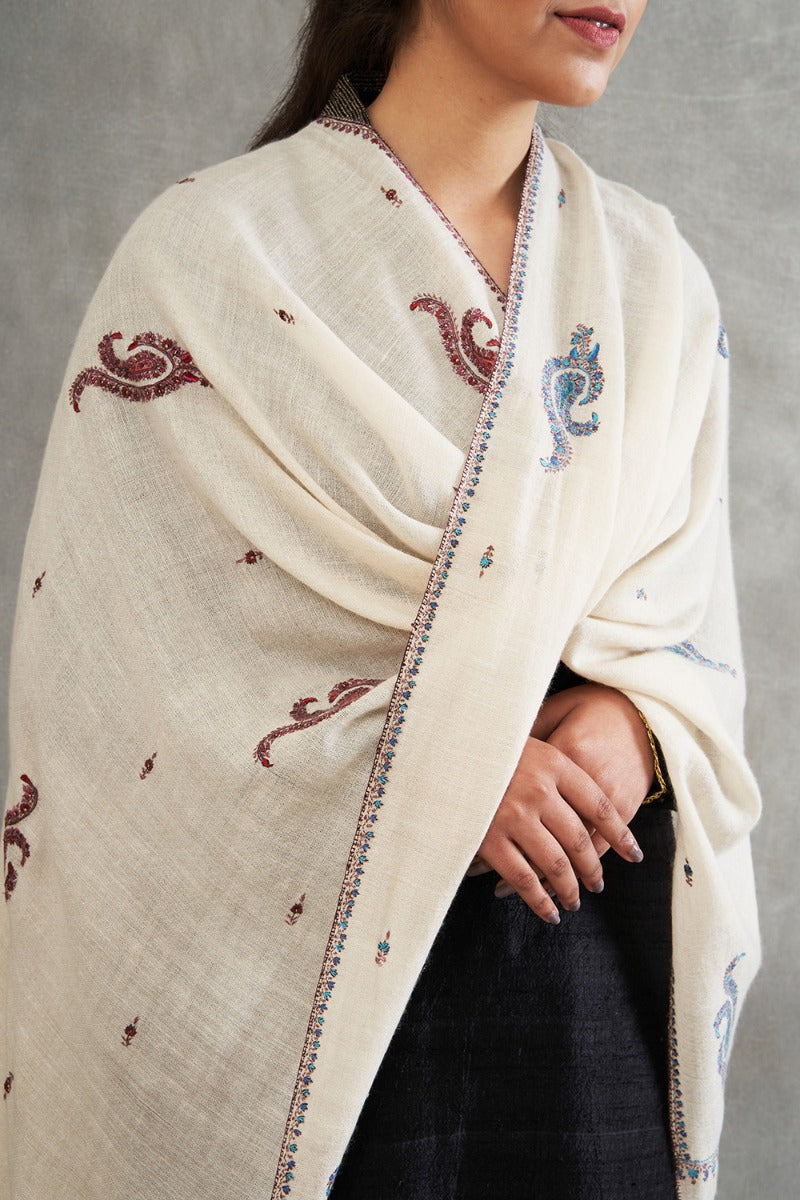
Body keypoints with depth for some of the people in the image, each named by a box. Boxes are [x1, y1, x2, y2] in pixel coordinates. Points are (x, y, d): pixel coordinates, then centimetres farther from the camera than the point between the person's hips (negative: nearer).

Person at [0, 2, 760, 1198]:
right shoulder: (213, 249, -8)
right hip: (306, 945, -4)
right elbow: (128, 657, -10)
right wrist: (426, 767, -19)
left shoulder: (654, 274, 7)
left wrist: (636, 722, -11)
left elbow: (691, 620, 10)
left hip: (597, 938, 4)